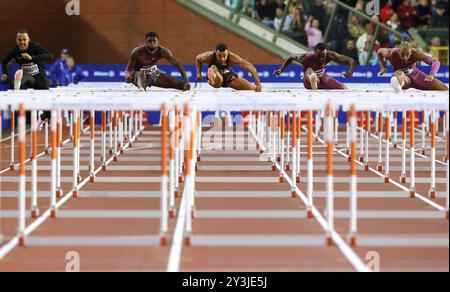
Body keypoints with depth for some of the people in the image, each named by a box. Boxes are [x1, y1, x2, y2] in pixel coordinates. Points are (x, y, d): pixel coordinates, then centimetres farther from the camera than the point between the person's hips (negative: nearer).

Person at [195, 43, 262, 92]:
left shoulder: (232, 57, -35)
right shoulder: (209, 56, -31)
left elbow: (250, 67, -38)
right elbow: (198, 58, -5)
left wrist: (258, 84, -47)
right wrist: (199, 73, -15)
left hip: (228, 76, 2)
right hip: (216, 78, -2)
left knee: (253, 88, -4)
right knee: (213, 68, -35)